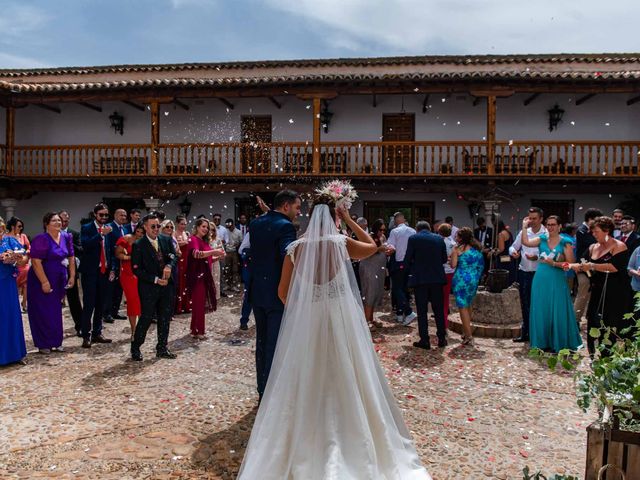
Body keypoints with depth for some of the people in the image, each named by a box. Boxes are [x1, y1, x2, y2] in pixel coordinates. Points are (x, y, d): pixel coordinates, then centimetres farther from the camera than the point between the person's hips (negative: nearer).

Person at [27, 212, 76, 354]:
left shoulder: (66, 237, 3)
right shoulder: (41, 239, -16)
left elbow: (71, 258, 10)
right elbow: (36, 262, -21)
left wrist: (72, 276, 3)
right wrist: (44, 282, -23)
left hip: (59, 281, 6)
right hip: (41, 281, -6)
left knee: (56, 311, 13)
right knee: (42, 312, 3)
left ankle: (56, 342, 22)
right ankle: (43, 344, 13)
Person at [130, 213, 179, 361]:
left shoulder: (166, 240, 6)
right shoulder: (138, 245, -8)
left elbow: (174, 256, 5)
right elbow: (137, 270, -10)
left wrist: (169, 266, -18)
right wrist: (155, 280, -15)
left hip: (166, 285, 5)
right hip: (148, 288, -5)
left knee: (165, 318, 11)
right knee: (146, 318, -1)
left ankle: (162, 348, 23)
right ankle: (135, 349, 16)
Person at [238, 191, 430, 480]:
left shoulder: (296, 247, -3)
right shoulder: (341, 243, -7)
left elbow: (282, 292, 2)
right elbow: (373, 247, 13)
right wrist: (349, 220, 11)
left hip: (305, 320, 1)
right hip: (340, 318, -1)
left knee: (306, 381, 13)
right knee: (344, 379, 12)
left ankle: (305, 445, 26)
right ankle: (348, 445, 25)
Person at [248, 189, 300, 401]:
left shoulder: (255, 223, 7)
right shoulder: (284, 226, -17)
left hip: (258, 291, 8)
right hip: (278, 294, -8)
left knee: (262, 342, 17)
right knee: (276, 346, 2)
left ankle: (263, 390, 29)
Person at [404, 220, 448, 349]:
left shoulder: (413, 238, -4)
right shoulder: (439, 238, 5)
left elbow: (407, 259, -3)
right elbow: (444, 259, 9)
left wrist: (410, 271, 16)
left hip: (420, 278, -3)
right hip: (437, 278, 3)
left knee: (422, 311, 3)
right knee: (439, 309, 12)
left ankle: (424, 341, 5)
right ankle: (442, 339, 17)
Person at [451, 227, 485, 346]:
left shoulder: (458, 249, -8)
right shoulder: (477, 248, 10)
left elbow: (453, 264, -13)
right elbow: (481, 265, 13)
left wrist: (452, 255, 4)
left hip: (461, 280, -6)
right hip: (474, 279, 6)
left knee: (462, 307, -2)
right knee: (468, 305, 19)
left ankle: (469, 337, -6)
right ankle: (466, 332, 26)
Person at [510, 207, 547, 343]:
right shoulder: (523, 232, 6)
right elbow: (513, 247, 12)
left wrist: (536, 257, -26)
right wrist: (513, 252, -10)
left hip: (538, 274, -5)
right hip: (524, 272, 5)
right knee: (525, 304, 13)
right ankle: (525, 333, 25)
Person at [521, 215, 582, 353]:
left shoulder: (565, 242, -2)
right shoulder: (542, 239, 6)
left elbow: (570, 263, -7)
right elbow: (525, 242, -11)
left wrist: (554, 263, -16)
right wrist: (524, 227, -13)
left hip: (557, 281, -3)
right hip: (541, 280, 3)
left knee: (557, 312, 2)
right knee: (541, 311, 8)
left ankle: (558, 344, 14)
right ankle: (543, 342, 19)